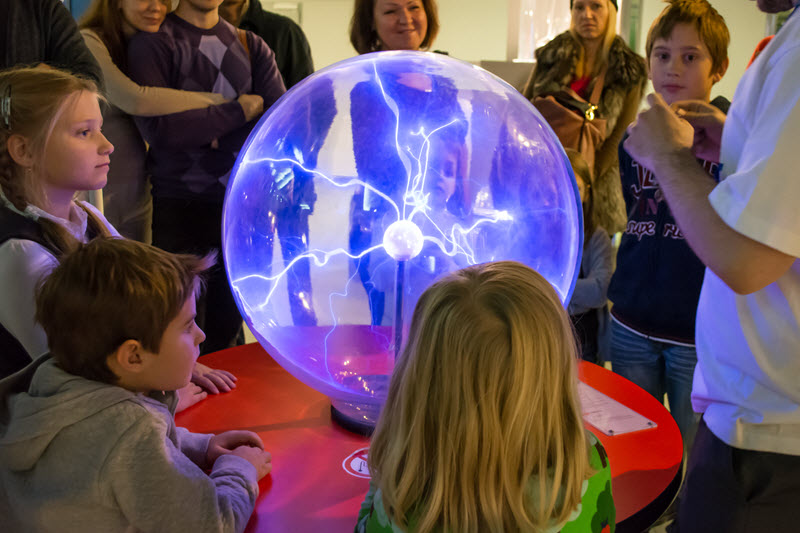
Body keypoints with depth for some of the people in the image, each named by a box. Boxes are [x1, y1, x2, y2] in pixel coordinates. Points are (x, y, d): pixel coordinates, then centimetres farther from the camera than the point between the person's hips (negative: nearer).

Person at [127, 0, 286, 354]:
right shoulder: (153, 43, -1)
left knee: (226, 333, 10)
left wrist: (219, 139, -12)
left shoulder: (251, 46, 14)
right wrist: (241, 110, -6)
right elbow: (157, 127, -15)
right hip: (177, 208, -4)